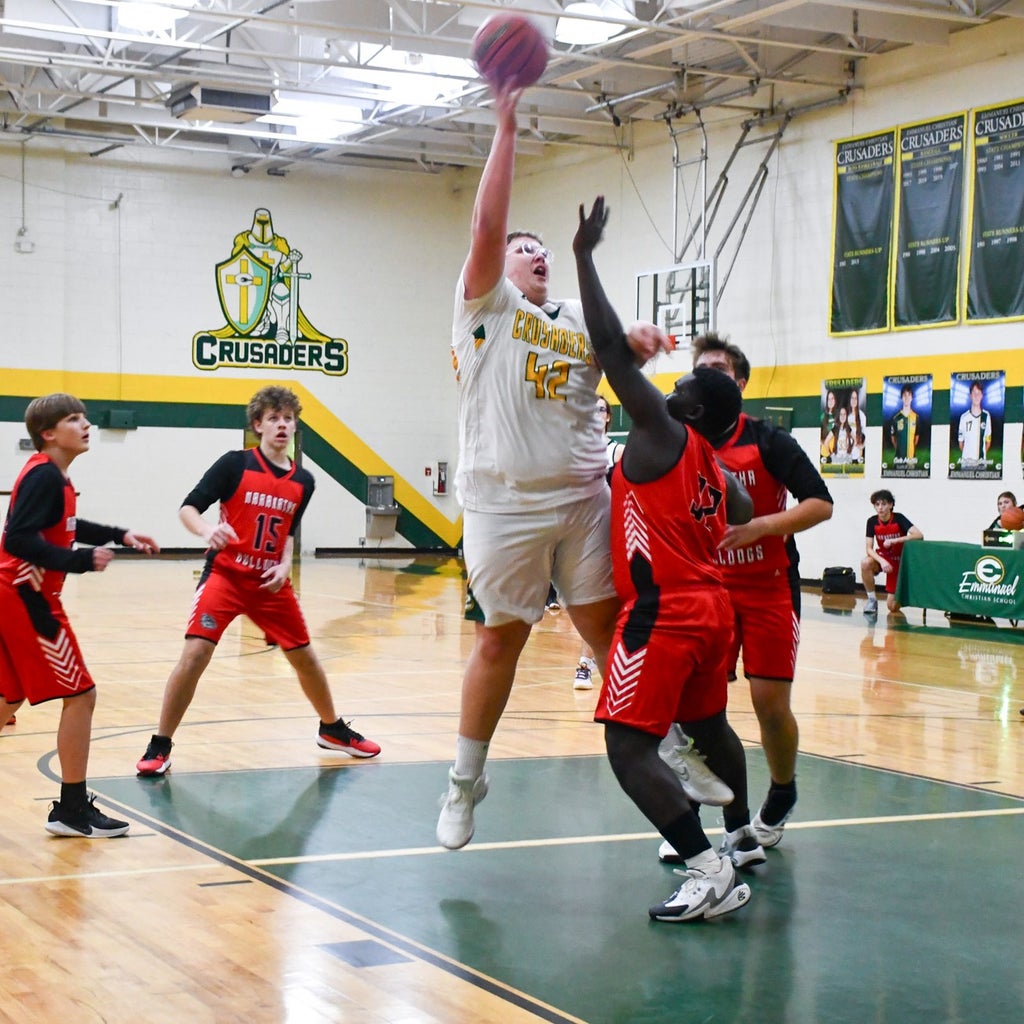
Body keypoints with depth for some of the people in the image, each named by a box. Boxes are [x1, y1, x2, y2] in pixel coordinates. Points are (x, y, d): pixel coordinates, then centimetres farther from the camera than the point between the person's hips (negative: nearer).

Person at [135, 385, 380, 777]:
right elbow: (188, 507, -12)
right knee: (195, 653, -19)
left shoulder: (303, 482, 4)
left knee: (304, 656, 11)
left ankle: (332, 729, 35)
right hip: (225, 574, -4)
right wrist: (208, 529, -32)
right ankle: (159, 747, -7)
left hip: (270, 582, 4)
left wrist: (284, 565, -3)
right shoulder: (235, 465, -10)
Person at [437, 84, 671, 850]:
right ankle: (466, 781, 19)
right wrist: (506, 126, -14)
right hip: (505, 502, -3)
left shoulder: (578, 322, 17)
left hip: (582, 497, 4)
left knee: (609, 626, 4)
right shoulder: (487, 301, 3)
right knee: (499, 641, 4)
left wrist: (640, 345, -9)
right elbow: (487, 223, -10)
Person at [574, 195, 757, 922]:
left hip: (664, 614, -9)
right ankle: (743, 837, 48)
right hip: (711, 608, 10)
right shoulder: (719, 471, 15)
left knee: (630, 746, -11)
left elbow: (613, 349, -14)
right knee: (708, 725, 29)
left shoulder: (663, 434, -8)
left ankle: (711, 874, -19)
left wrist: (585, 255, -11)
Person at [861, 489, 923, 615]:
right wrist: (882, 561, -33)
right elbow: (869, 548, -14)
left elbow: (919, 535, -30)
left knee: (893, 607, -7)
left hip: (899, 561, -2)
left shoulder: (899, 518, -18)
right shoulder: (872, 521, -11)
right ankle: (872, 599, -17)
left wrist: (894, 540, -37)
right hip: (881, 558, 2)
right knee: (865, 563, -36)